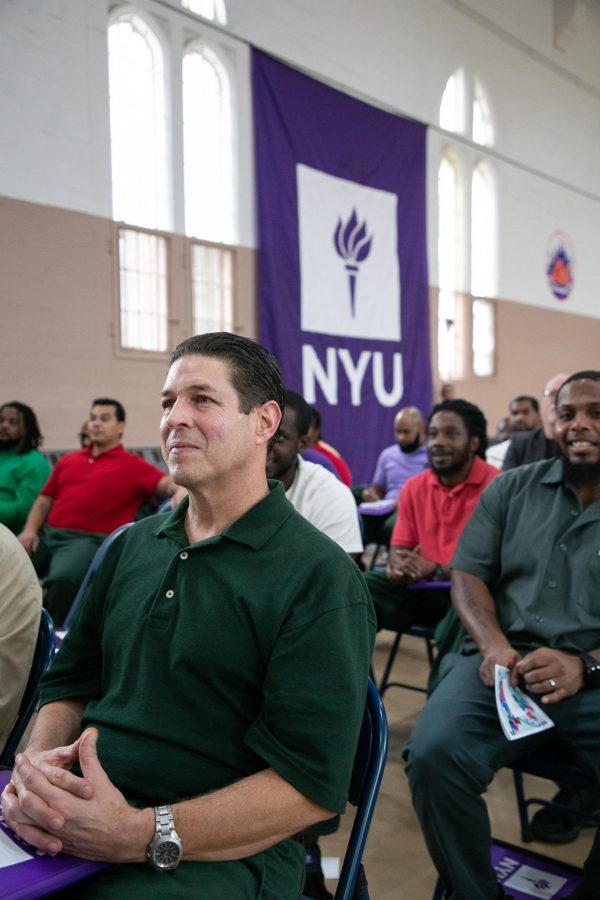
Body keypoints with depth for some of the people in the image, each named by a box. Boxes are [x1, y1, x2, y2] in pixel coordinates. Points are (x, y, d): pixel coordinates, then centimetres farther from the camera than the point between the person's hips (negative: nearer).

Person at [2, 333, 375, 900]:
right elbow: (71, 682, 14)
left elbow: (312, 784, -14)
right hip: (74, 814, 6)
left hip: (221, 849, -5)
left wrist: (141, 835, -21)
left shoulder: (319, 578, -11)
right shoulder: (129, 546, 9)